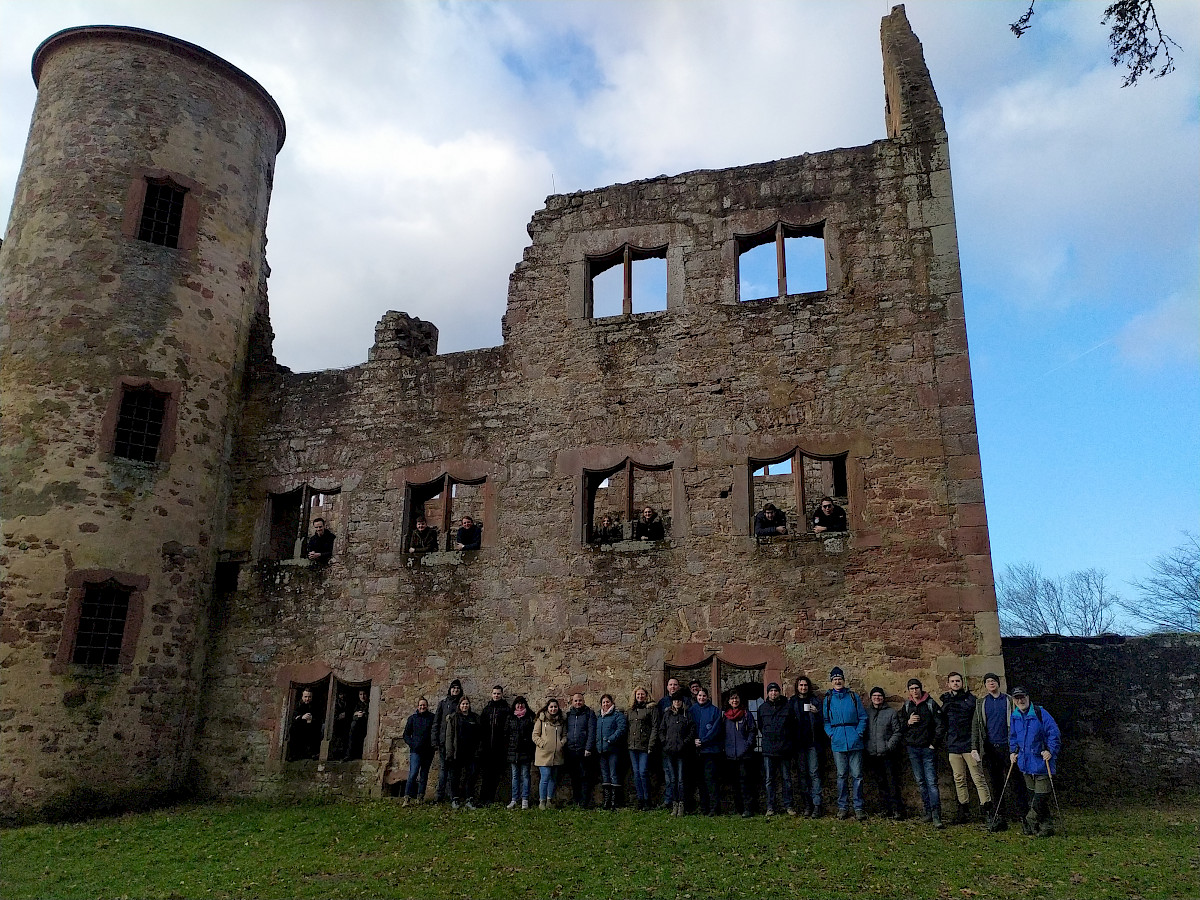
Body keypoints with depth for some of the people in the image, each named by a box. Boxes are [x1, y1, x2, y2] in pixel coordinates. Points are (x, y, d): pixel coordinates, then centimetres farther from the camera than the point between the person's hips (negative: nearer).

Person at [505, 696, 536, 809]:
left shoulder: (530, 718, 2)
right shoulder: (510, 719, 11)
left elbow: (533, 735, 0)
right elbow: (506, 735, 12)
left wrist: (533, 753, -7)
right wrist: (506, 751, 5)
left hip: (525, 752, -2)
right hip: (513, 752, 3)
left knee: (525, 776, 1)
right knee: (515, 776, 7)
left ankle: (525, 800, 5)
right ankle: (514, 800, 11)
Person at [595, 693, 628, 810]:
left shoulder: (618, 715, -1)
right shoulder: (598, 717, 20)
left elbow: (622, 729, -14)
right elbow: (596, 732, 27)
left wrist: (610, 739, -20)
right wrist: (597, 746, 13)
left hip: (613, 749, -7)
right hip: (601, 750, 7)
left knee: (614, 774, -7)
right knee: (605, 775, 8)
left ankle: (614, 801, -4)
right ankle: (607, 800, 12)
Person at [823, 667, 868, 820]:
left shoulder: (853, 697, 5)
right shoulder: (828, 699, 8)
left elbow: (862, 717, 5)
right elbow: (825, 720, 11)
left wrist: (859, 733, -6)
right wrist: (831, 734, -3)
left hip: (855, 742, -1)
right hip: (838, 743, 1)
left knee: (857, 776, 1)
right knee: (842, 776, 6)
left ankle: (859, 808, 8)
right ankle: (843, 807, 14)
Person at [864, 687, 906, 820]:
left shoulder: (891, 712, 6)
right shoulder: (866, 712, 12)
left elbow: (897, 732, 2)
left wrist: (889, 745, -9)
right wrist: (864, 746, 2)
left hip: (887, 754, -3)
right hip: (872, 754, 3)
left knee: (892, 783, -5)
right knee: (879, 784, 6)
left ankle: (897, 810, -1)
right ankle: (886, 809, 13)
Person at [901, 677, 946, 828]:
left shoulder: (931, 704, 0)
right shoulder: (906, 706, 11)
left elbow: (940, 725, -1)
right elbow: (900, 728, 14)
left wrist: (934, 744, -5)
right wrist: (908, 722, -6)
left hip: (928, 748, -4)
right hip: (913, 749, 4)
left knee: (931, 782, -10)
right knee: (921, 782, 8)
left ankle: (936, 816, -13)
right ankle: (928, 812, 15)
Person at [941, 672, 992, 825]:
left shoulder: (969, 697, 1)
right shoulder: (946, 701, 12)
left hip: (969, 744, -4)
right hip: (953, 746, 4)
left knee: (978, 778, -6)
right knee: (959, 779, 9)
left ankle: (987, 810, -1)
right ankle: (964, 811, 18)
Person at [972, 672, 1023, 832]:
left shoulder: (1009, 700, 7)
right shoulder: (981, 703, 12)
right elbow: (975, 726, 11)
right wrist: (974, 748, 3)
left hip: (1007, 747, -2)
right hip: (989, 748, 2)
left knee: (1014, 783, -3)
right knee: (994, 785, 5)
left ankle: (1023, 816, 4)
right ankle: (998, 819, 10)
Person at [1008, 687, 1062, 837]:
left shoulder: (1040, 713, -11)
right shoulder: (1014, 716, 8)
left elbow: (1054, 733, -11)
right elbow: (1012, 736, 22)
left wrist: (1050, 751, -18)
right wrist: (1013, 751, 12)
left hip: (1041, 761, -6)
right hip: (1026, 763, 6)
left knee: (1041, 796, -7)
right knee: (1032, 794, 12)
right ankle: (1045, 825, 23)